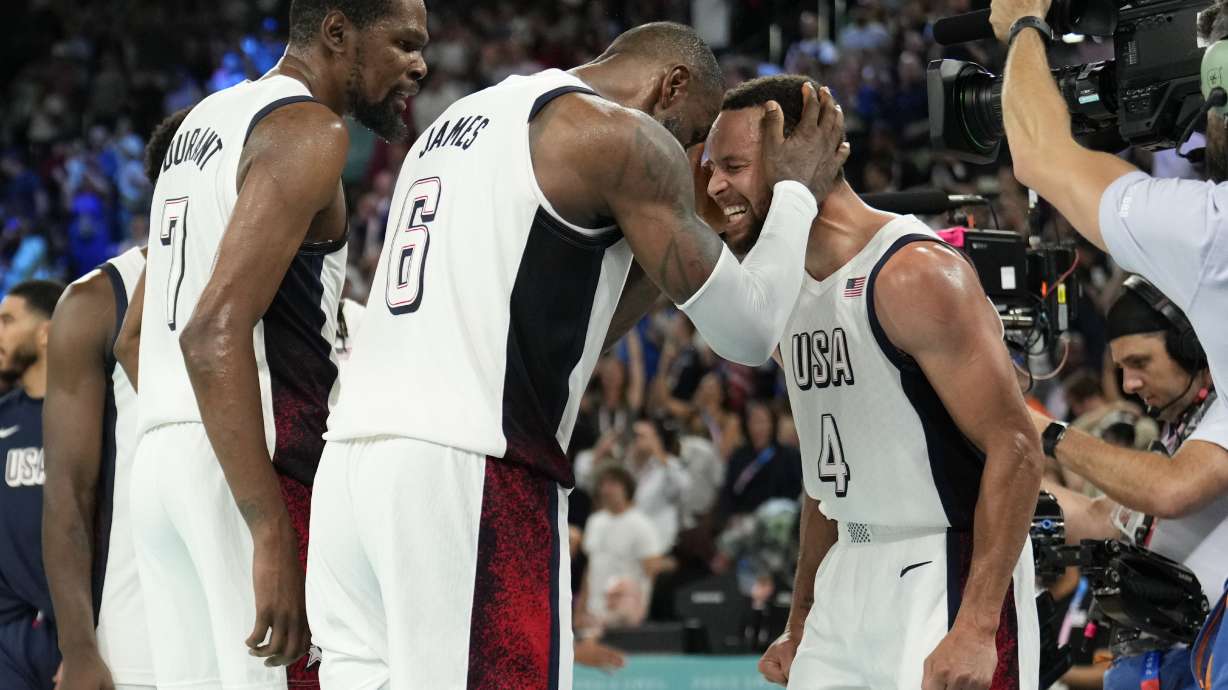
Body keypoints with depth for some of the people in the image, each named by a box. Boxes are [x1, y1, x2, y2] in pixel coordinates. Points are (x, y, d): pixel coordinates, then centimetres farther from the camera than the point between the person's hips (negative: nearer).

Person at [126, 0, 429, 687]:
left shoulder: (204, 122, 21)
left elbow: (134, 336, 27)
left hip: (159, 457, 9)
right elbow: (215, 333, -20)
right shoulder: (310, 132, -8)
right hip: (262, 468, -9)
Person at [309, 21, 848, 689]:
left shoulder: (461, 118, 25)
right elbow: (747, 330, 0)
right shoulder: (622, 136, -1)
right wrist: (795, 191, 15)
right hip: (469, 479, -8)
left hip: (350, 458, 8)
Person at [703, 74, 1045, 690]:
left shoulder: (916, 275, -16)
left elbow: (1015, 449, -20)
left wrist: (976, 628, -25)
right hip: (852, 576, 9)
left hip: (950, 571, -9)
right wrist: (801, 626, 20)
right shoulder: (790, 295, 12)